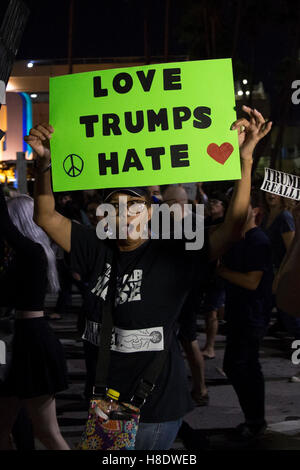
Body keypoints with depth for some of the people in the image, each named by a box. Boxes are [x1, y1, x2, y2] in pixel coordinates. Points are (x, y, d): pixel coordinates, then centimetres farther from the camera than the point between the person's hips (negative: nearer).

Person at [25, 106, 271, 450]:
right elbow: (46, 217, -1)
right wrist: (44, 163, -15)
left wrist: (245, 160, -32)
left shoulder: (172, 254, -12)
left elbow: (232, 228, -23)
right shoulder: (97, 250, -1)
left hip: (155, 404, -4)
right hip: (103, 398, 5)